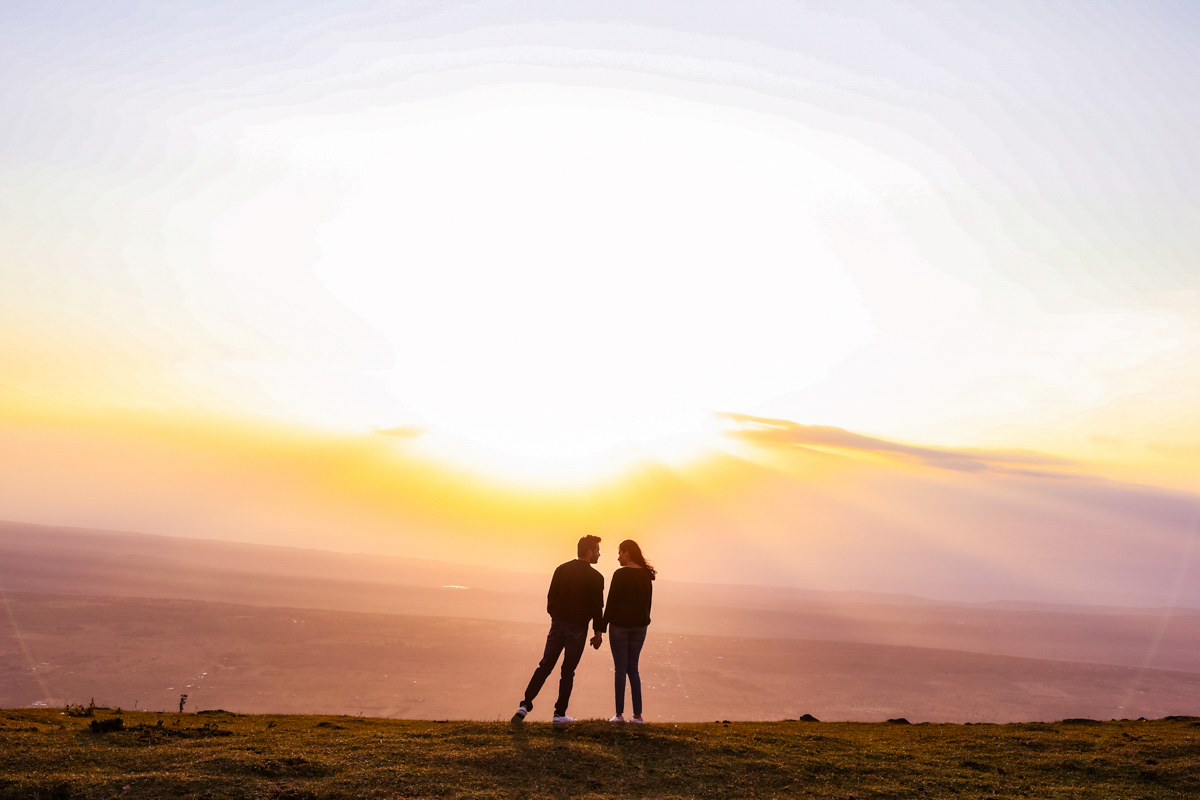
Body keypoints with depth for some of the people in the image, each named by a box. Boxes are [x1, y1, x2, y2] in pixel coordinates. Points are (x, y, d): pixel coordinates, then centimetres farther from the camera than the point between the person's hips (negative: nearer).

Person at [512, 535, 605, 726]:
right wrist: (598, 633, 1)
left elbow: (551, 597, 9)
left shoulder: (561, 569, 6)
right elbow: (597, 608, -7)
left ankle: (525, 705, -2)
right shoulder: (595, 578, -7)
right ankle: (560, 714, 7)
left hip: (558, 624, 4)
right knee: (568, 671, 5)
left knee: (545, 666, 9)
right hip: (578, 628, -4)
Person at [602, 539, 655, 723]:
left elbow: (611, 602, -12)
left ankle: (619, 714, 2)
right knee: (633, 669, 12)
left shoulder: (621, 574, -13)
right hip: (639, 625, 5)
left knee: (620, 669, 1)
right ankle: (637, 714, 9)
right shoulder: (646, 575, 6)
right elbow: (648, 602, 11)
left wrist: (602, 627, -7)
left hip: (620, 624, -5)